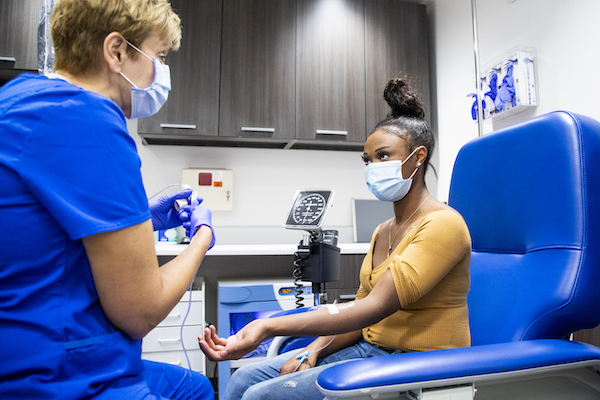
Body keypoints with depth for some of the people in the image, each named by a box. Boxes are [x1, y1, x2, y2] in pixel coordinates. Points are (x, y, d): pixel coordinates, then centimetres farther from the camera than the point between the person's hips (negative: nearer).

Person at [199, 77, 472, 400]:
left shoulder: (443, 224, -15)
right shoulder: (383, 231, 13)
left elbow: (375, 307, -26)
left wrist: (268, 327, -32)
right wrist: (314, 350, -5)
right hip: (369, 348, 8)